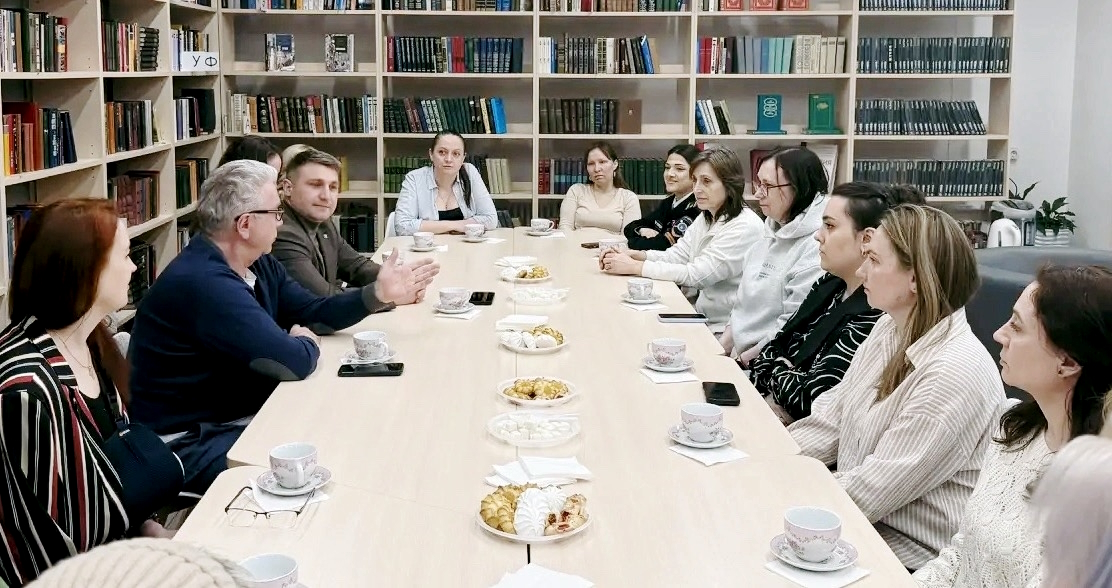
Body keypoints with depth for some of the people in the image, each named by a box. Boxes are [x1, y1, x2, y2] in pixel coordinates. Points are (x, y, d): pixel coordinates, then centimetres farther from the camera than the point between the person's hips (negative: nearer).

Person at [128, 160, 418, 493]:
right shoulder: (204, 283, -27)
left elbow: (311, 312, 16)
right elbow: (295, 362, -28)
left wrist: (376, 295, 3)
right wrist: (305, 341, -5)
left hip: (239, 417, 10)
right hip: (190, 441, -10)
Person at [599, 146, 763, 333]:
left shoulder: (745, 227, -18)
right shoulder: (705, 218, 12)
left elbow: (696, 275, -21)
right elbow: (677, 254, 6)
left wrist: (635, 267, -19)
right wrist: (636, 255, -12)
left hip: (724, 330, -7)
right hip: (701, 317, 7)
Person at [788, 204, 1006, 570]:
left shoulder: (956, 374, -24)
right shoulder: (890, 329, 3)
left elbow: (873, 489, -22)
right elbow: (829, 420, 7)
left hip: (907, 553, -7)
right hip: (859, 519, 8)